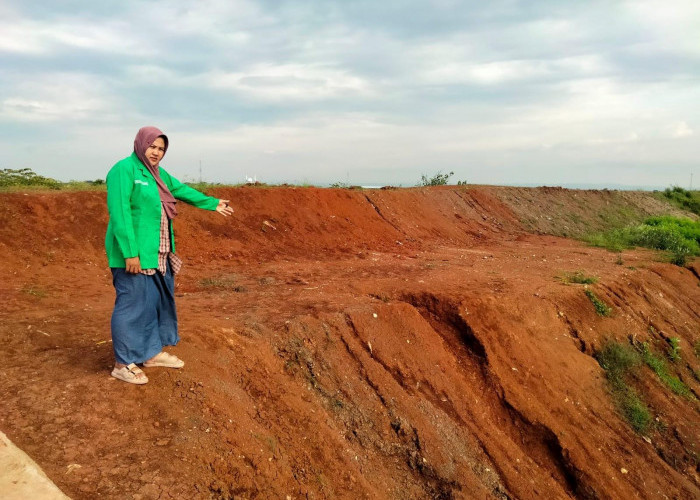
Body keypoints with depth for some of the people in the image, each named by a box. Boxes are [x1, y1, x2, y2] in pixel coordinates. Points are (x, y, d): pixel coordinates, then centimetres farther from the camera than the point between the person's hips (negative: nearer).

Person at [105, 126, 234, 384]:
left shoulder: (158, 173, 13)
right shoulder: (124, 170, -13)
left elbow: (182, 190, 27)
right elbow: (119, 213, -20)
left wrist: (212, 204, 36)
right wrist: (130, 253, -24)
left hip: (158, 254, 9)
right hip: (134, 254, -9)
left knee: (160, 301, 17)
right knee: (132, 305, -3)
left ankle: (152, 352, 32)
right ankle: (123, 364, 10)